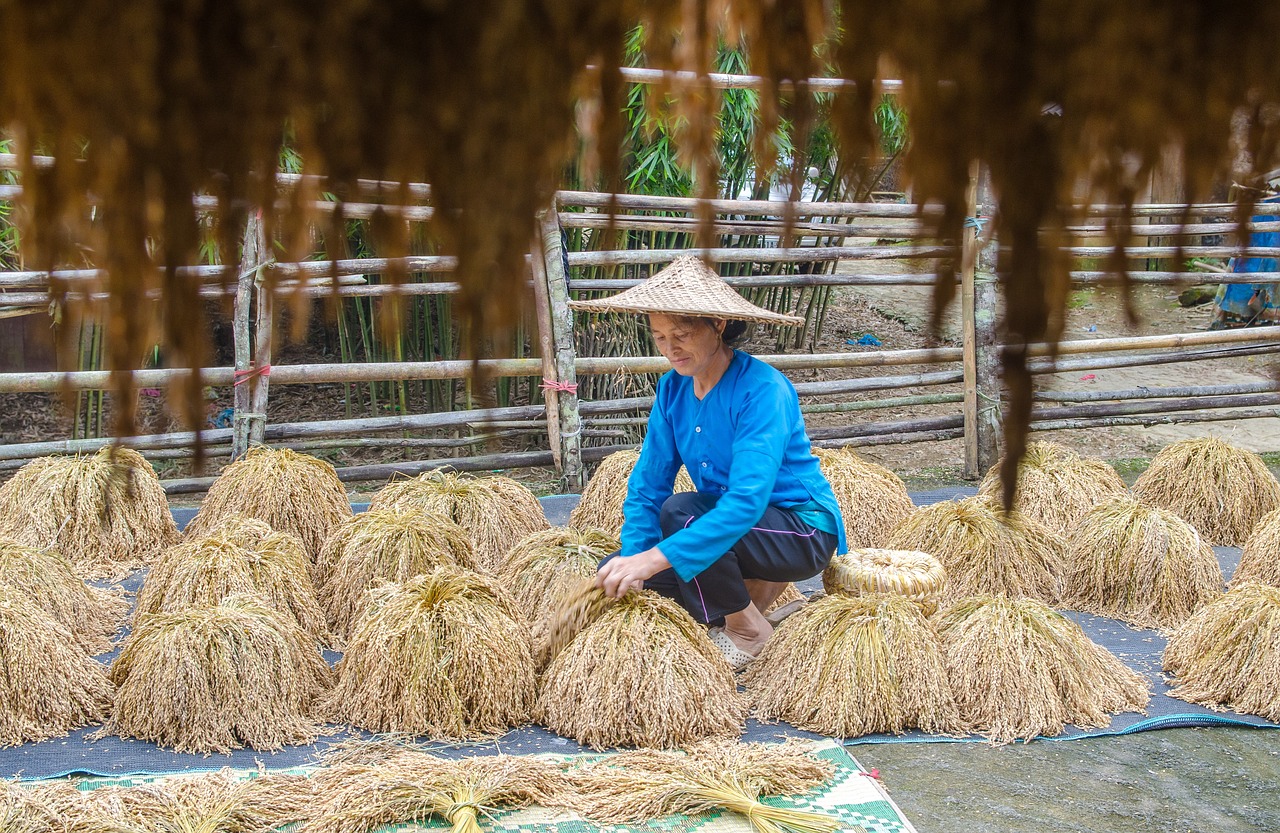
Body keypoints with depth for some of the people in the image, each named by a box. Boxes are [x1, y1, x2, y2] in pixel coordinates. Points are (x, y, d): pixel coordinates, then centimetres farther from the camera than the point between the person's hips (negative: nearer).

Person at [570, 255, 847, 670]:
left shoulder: (762, 390, -25)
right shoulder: (673, 389, -4)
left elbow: (747, 501, -35)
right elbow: (647, 486, -2)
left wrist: (654, 558, -41)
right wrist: (632, 559, -19)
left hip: (803, 532, -7)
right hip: (733, 526, 7)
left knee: (681, 510, -31)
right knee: (613, 572, -8)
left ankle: (747, 630, -10)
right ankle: (758, 585, 4)